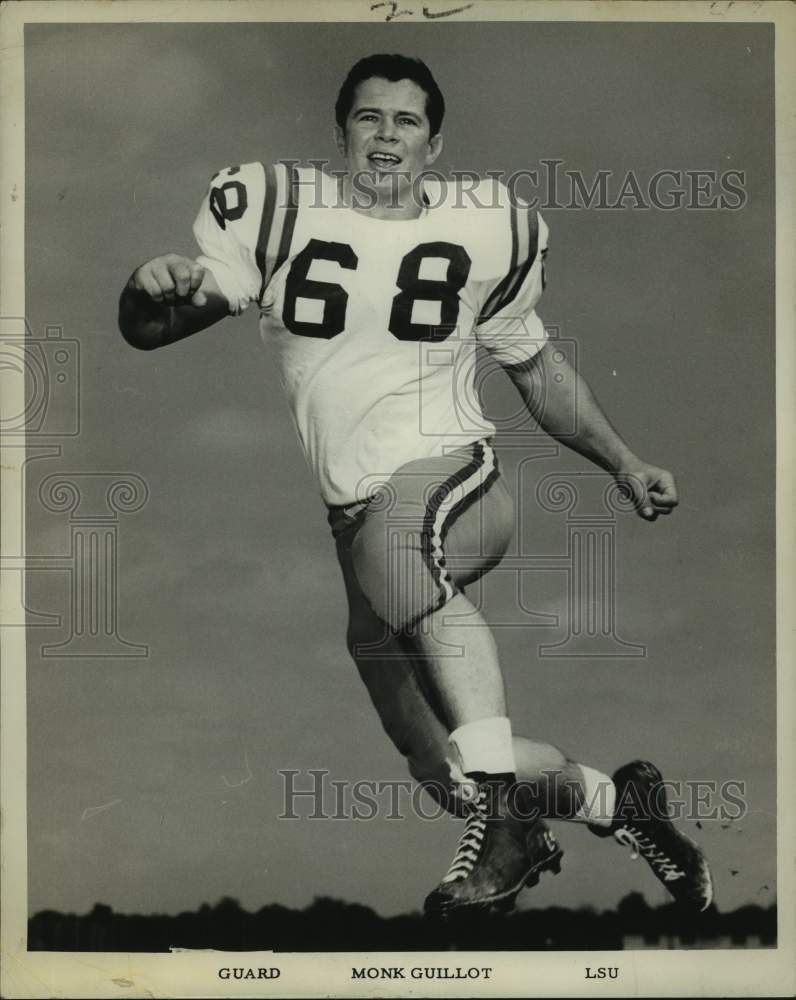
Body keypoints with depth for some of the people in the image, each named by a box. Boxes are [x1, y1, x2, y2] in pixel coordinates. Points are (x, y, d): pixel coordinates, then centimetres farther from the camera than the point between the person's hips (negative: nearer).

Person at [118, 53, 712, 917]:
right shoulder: (274, 211, 5)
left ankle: (504, 811, -37)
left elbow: (536, 371, 21)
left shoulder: (487, 230, 8)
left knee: (401, 547, -41)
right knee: (447, 771, 6)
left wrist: (625, 467, 14)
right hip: (357, 515, 3)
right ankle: (618, 801, 30)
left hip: (447, 470, -3)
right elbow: (143, 332, 1)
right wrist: (152, 288, -23)